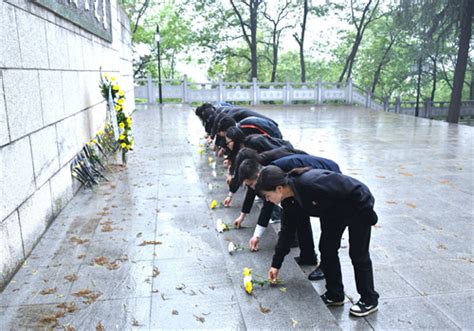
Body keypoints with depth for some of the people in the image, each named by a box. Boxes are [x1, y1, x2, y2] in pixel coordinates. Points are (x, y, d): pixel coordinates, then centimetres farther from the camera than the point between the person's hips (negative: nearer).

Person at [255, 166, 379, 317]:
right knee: (326, 249, 6)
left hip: (358, 205, -7)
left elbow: (353, 190, -32)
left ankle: (369, 300, 19)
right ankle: (334, 295, 22)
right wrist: (276, 264, 2)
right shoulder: (289, 199, -12)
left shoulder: (310, 183, -39)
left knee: (358, 255, 1)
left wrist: (369, 215, -19)